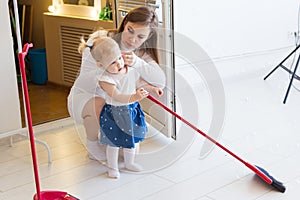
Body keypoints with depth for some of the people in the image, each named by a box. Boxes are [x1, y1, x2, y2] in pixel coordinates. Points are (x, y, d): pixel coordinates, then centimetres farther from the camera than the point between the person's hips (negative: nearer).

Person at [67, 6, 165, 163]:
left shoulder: (142, 53, -9)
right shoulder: (99, 39, -21)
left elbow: (160, 81, -28)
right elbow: (85, 80, -28)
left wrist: (137, 63, -45)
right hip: (84, 96, -4)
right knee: (99, 106, -39)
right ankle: (92, 144, -9)